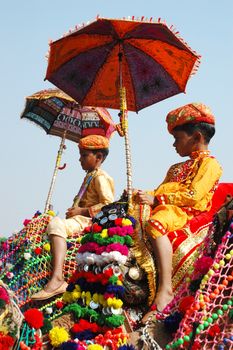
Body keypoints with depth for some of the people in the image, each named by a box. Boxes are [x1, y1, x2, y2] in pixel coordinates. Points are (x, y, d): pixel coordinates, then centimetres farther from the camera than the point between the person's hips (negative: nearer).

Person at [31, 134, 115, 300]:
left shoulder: (100, 177, -7)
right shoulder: (90, 176, 24)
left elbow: (109, 206, -18)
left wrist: (82, 211, -17)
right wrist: (75, 210, 9)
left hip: (90, 220, -11)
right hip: (82, 220, 11)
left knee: (57, 224, -33)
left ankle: (57, 278, -49)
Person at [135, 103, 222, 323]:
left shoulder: (209, 164, 2)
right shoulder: (177, 168, 33)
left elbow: (193, 195, -13)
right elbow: (162, 192, 26)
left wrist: (156, 199, -16)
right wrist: (145, 195, 3)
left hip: (186, 213, -10)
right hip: (163, 209, 10)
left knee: (155, 223, -40)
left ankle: (165, 288, -47)